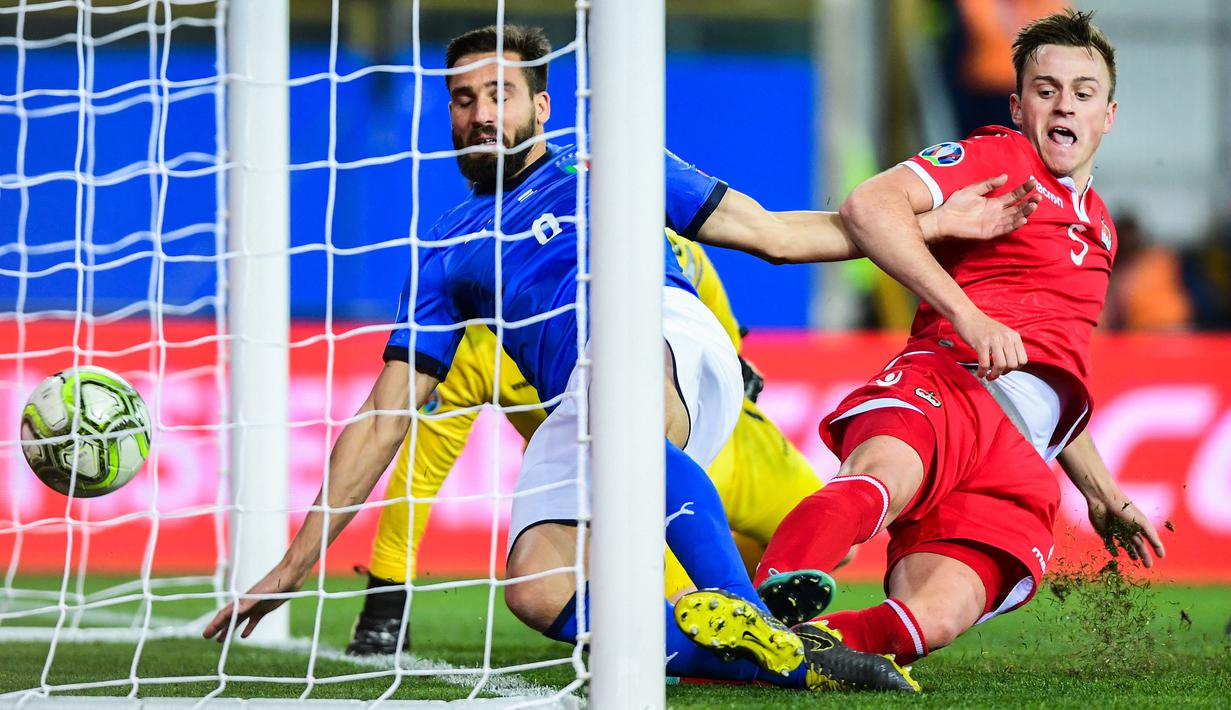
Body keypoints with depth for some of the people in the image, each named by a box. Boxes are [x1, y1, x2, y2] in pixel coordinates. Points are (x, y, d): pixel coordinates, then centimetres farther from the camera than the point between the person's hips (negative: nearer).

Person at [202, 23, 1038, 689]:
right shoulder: (447, 254, 29)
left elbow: (775, 234, 26)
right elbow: (383, 421, 27)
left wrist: (939, 225, 18)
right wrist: (299, 561, 20)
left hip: (670, 339, -3)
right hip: (573, 413, 3)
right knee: (536, 592, -28)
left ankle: (752, 619, -49)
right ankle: (766, 654, -34)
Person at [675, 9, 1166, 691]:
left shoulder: (1099, 229, 36)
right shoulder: (994, 157, 13)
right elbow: (870, 206, -6)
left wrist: (1101, 494, 44)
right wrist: (967, 315, -14)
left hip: (1022, 460, 5)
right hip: (944, 384, -5)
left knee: (935, 615, -28)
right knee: (882, 480, -43)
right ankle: (766, 601, -68)